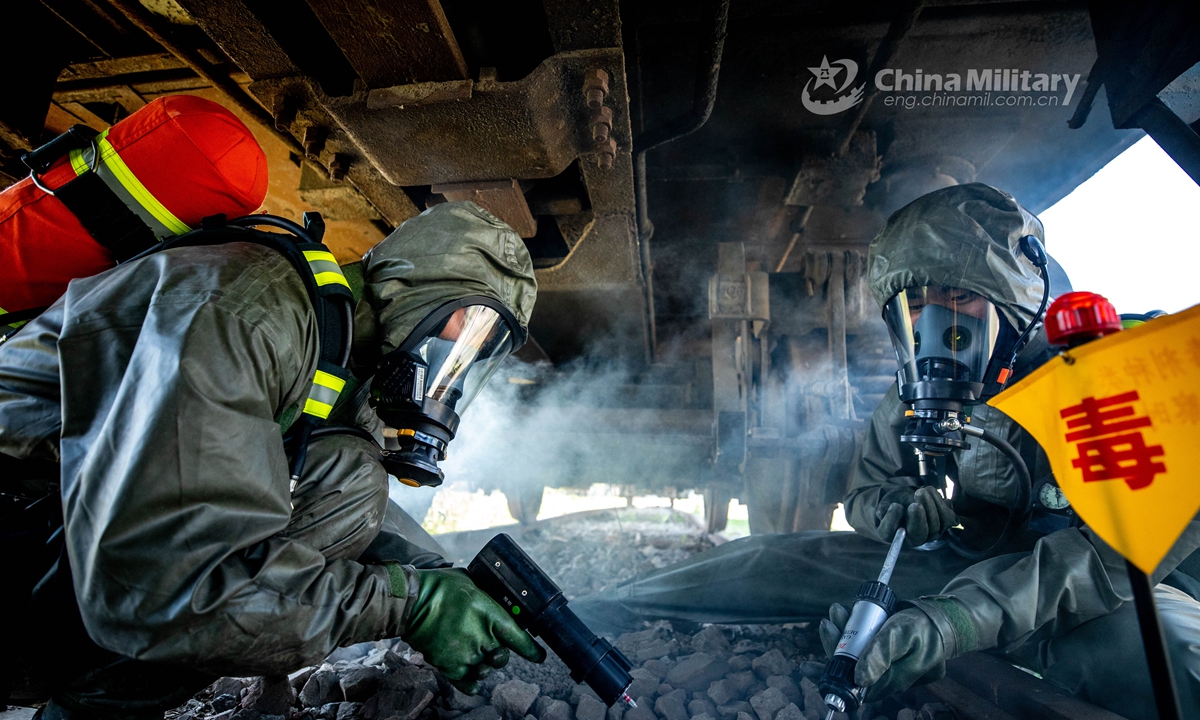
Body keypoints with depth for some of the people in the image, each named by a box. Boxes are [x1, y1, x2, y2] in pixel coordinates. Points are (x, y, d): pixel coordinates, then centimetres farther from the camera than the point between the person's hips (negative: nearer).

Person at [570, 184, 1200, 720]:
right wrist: (895, 508, -21)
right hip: (972, 564, 3)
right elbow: (863, 491, 5)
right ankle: (592, 614, 0)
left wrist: (967, 613, -41)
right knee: (773, 559, -11)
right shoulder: (911, 398, -3)